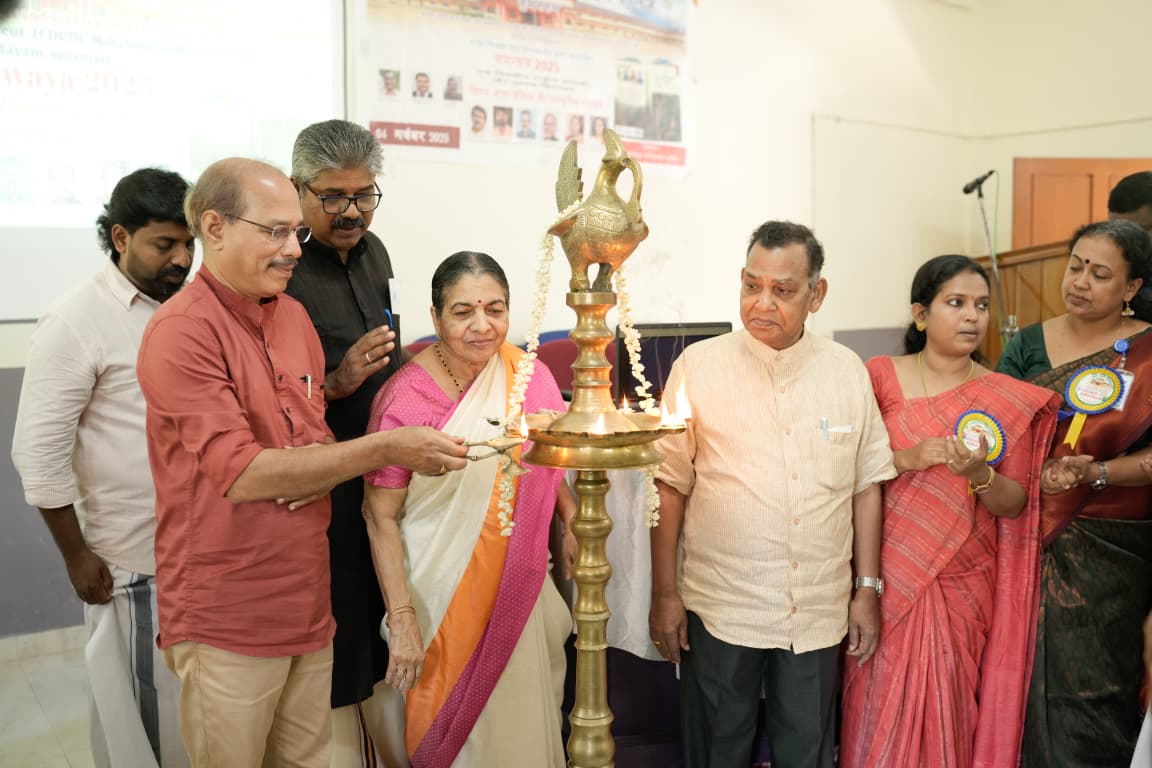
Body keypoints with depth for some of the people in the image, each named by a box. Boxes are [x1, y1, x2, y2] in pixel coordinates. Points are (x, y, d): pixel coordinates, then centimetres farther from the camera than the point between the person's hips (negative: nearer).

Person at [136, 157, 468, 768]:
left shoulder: (293, 315, 9)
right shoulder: (182, 331, -15)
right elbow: (241, 473, -21)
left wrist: (322, 469, -7)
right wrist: (386, 449, -23)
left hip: (307, 601, 6)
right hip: (228, 620, -6)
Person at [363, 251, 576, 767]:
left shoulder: (528, 377, -4)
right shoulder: (406, 399, -16)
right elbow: (381, 516, -13)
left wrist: (573, 521, -2)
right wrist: (401, 619, -16)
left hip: (520, 588, 4)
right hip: (442, 600, -4)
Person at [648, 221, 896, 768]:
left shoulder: (847, 370, 2)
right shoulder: (698, 365, -7)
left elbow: (866, 484, 7)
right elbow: (669, 484, -4)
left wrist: (868, 589, 6)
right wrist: (664, 593, -4)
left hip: (819, 612, 2)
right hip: (720, 607, -2)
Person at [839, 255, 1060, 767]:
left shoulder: (1011, 401, 3)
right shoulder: (879, 376, -1)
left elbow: (1014, 505, 2)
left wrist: (979, 474, -18)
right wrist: (907, 458, -19)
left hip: (964, 586, 1)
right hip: (887, 577, -1)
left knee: (948, 710, 7)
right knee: (883, 708, 4)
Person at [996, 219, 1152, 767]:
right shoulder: (1028, 346, 5)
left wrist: (1096, 472, -23)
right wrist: (1040, 476, -18)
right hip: (1030, 534, 2)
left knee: (1090, 686, 3)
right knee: (1026, 675, 9)